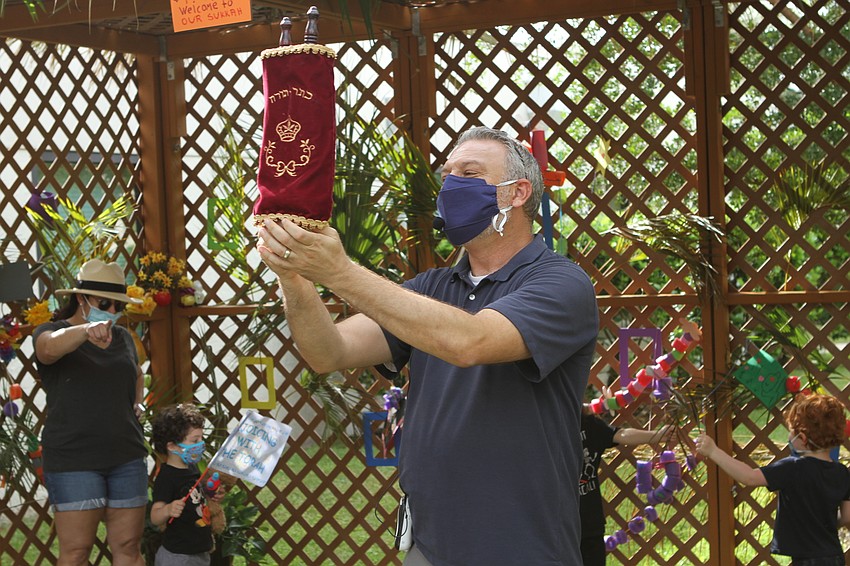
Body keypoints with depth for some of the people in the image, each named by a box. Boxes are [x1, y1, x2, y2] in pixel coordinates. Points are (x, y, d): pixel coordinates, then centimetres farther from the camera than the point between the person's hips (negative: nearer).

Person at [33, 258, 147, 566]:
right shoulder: (52, 331, -3)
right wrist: (86, 331, -49)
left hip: (126, 457, 5)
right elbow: (49, 348, -29)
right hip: (74, 459, -5)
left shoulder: (122, 337, 15)